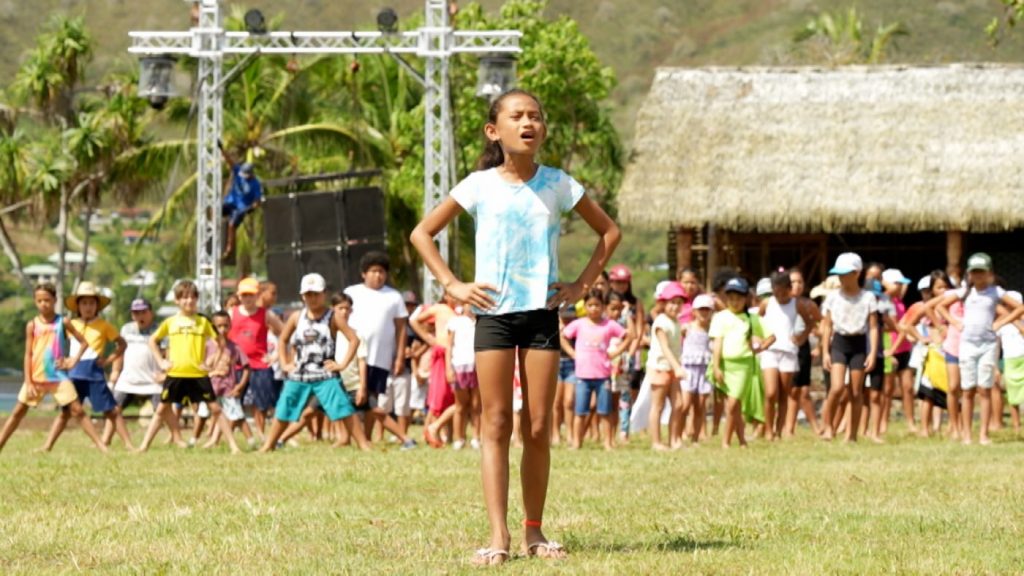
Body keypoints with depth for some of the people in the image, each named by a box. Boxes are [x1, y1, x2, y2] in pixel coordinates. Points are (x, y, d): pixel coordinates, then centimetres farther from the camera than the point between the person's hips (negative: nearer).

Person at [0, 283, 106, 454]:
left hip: (58, 376, -1)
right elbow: (28, 355, -1)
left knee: (77, 411, -6)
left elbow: (83, 342, 8)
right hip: (36, 377, 1)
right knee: (18, 412, 5)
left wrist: (73, 360, -5)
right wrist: (28, 382, -7)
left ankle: (102, 446, -8)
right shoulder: (33, 325, 0)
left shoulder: (63, 322, 0)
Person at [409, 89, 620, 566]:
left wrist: (583, 284, 4)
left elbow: (609, 231, 15)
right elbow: (422, 233, 6)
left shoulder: (558, 185, 4)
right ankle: (498, 535, -9)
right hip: (494, 312, -2)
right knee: (496, 424, -5)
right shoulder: (480, 186, 0)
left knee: (539, 428, 2)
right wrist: (452, 285, -4)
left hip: (542, 312, 2)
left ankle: (534, 531, 10)